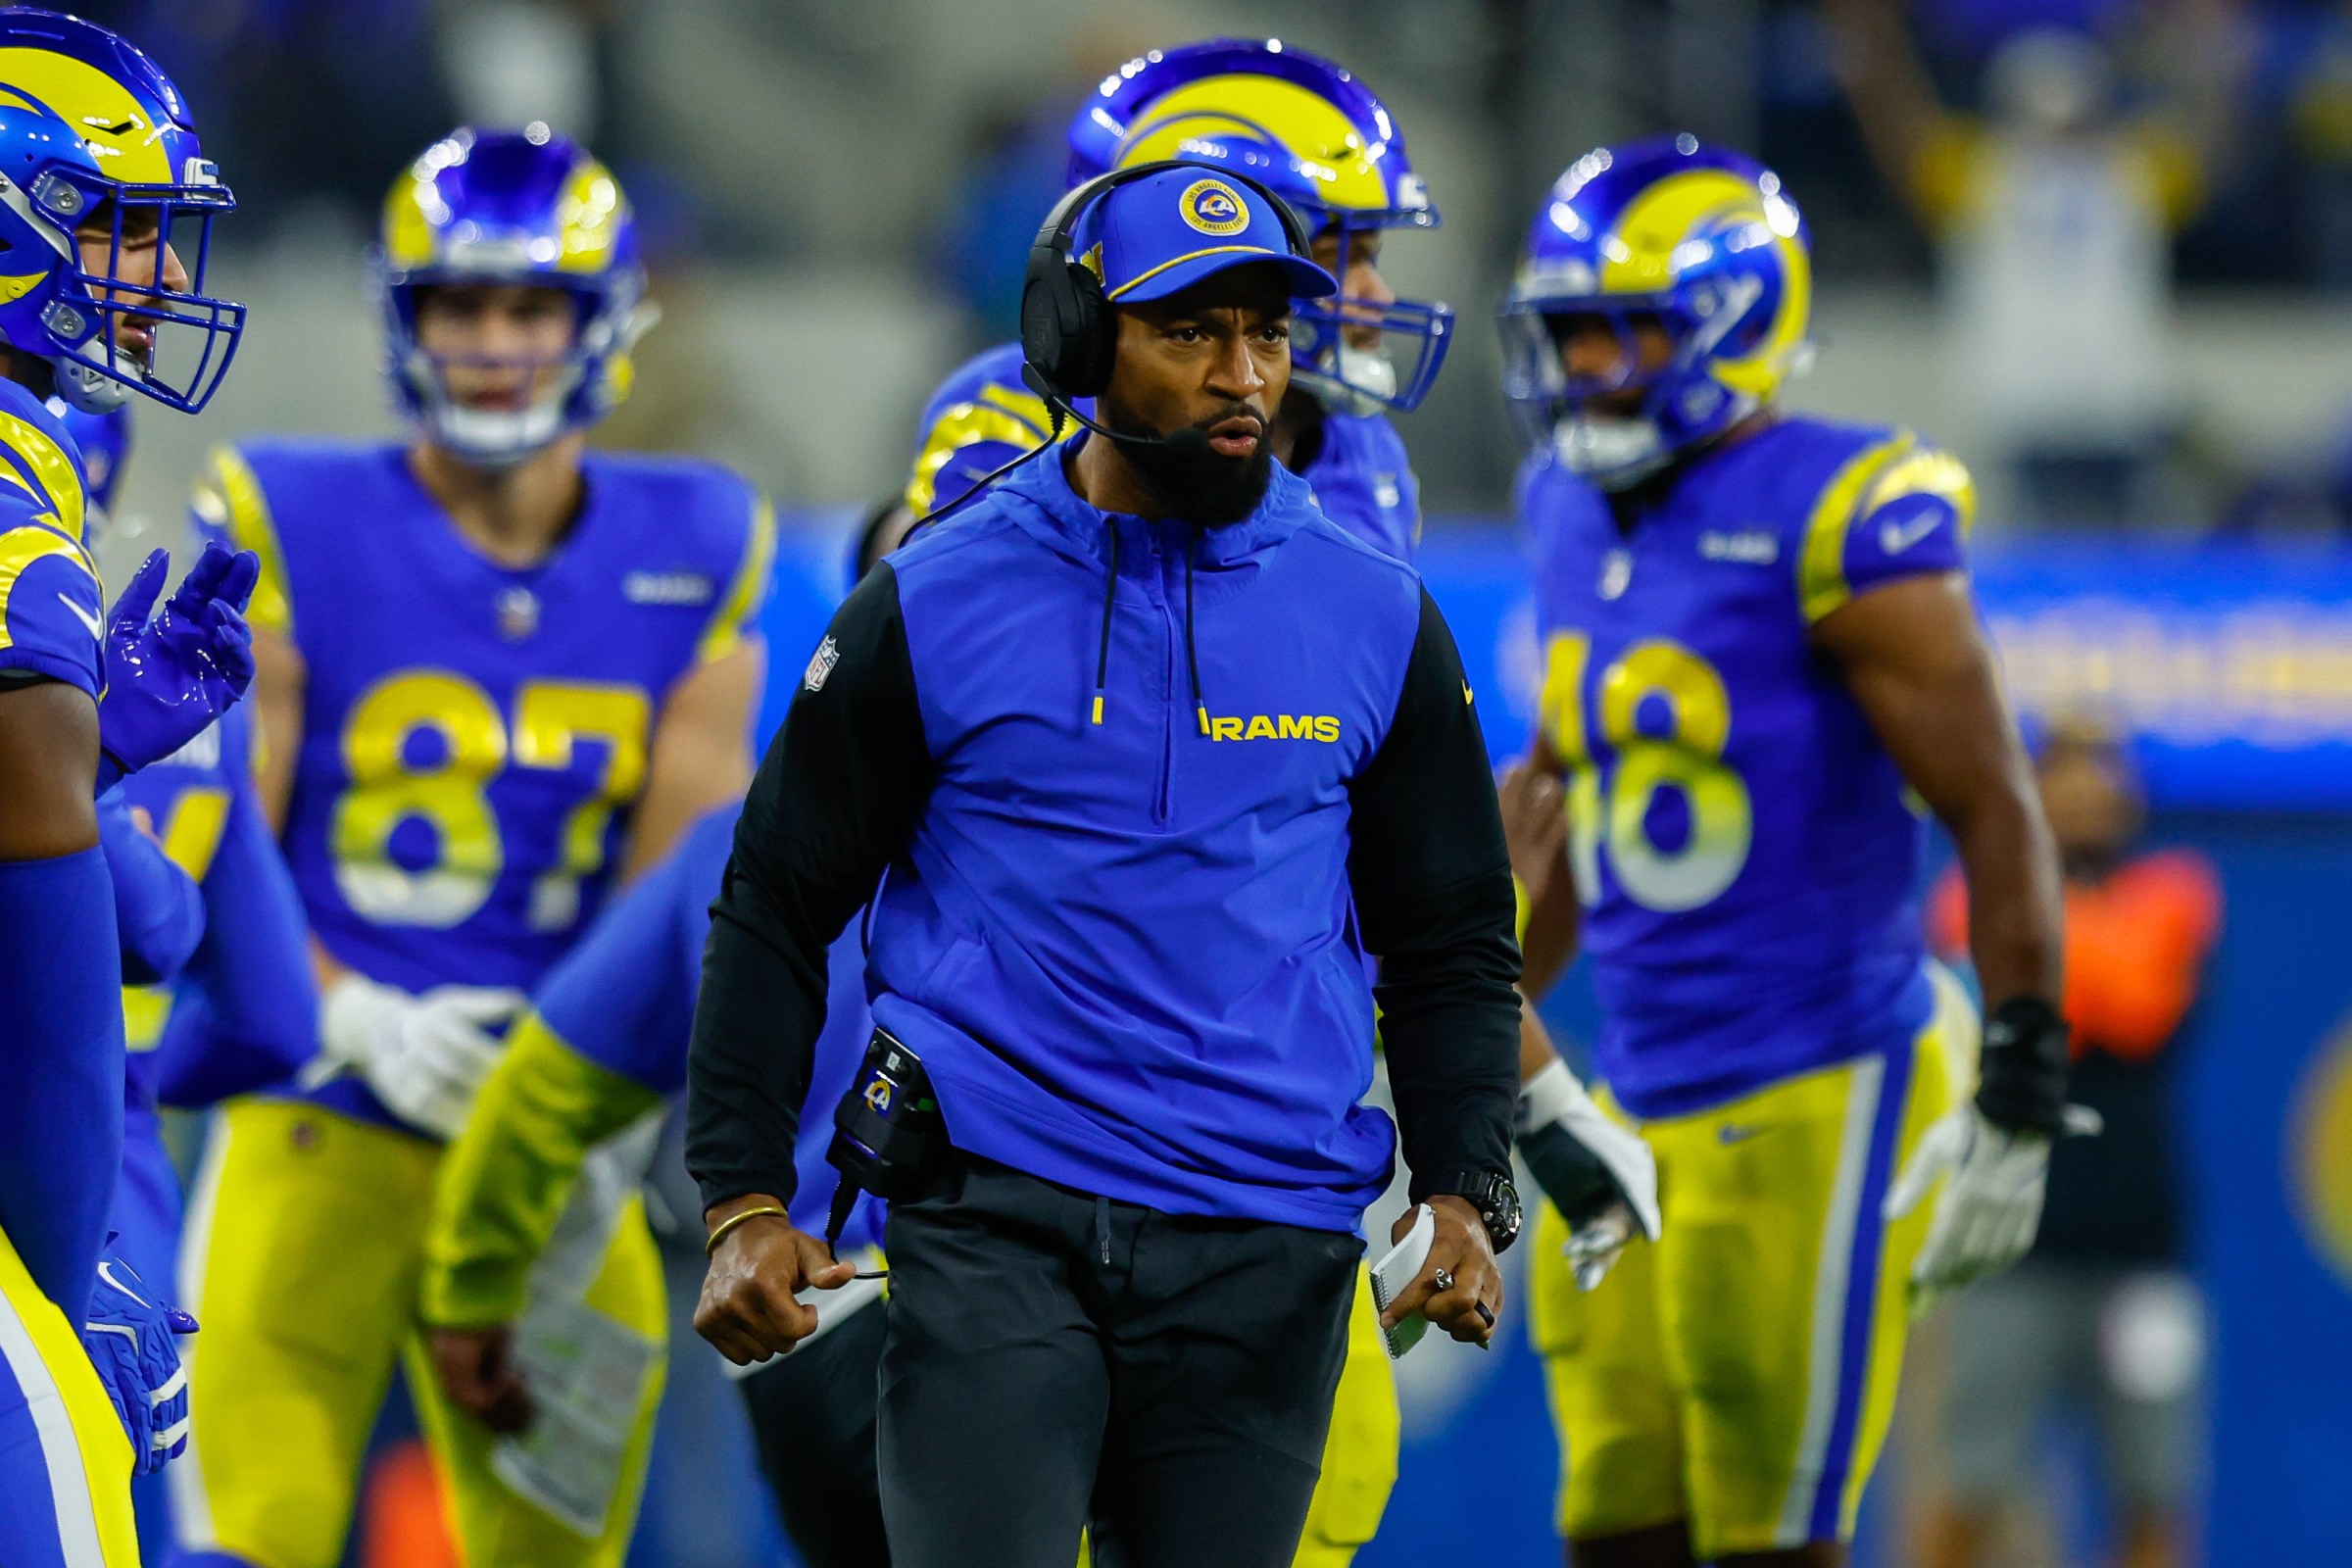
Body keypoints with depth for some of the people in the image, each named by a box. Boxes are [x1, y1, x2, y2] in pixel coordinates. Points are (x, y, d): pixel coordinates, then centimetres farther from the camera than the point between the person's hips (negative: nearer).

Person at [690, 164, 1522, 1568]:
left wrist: (1466, 1189, -1)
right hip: (995, 1226, -2)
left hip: (1265, 1243, 2)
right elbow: (777, 910, 7)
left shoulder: (1375, 621, 8)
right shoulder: (938, 605, 1)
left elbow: (1453, 944, 14)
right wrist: (744, 1202, -2)